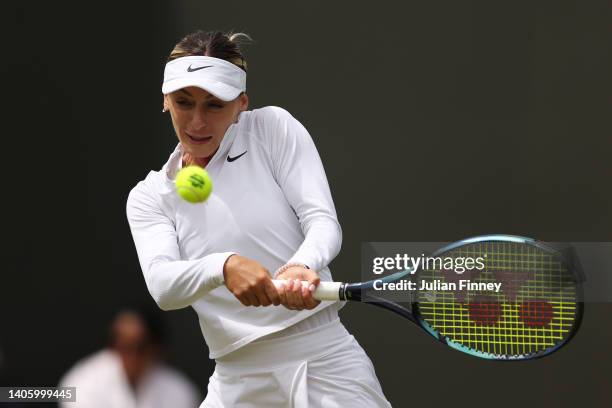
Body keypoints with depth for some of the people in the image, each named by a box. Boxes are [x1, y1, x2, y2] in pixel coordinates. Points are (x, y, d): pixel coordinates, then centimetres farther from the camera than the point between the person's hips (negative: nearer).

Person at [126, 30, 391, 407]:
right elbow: (162, 286, -13)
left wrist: (302, 266, -32)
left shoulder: (274, 128, 2)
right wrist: (224, 267, -34)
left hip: (327, 362, -2)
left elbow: (323, 222, -9)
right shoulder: (150, 196, 5)